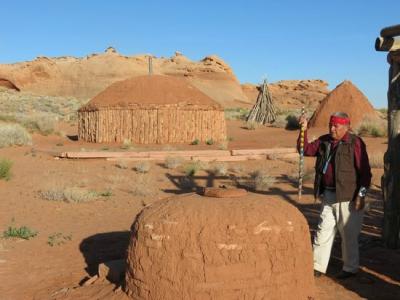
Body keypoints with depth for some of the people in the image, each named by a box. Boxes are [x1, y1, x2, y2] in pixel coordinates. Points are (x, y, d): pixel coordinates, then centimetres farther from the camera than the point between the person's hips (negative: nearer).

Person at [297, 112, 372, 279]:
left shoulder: (355, 143, -11)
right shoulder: (324, 141, 9)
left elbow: (365, 171, -13)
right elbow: (306, 149, 10)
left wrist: (361, 195, -16)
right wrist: (304, 131, -3)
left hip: (347, 197, -6)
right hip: (328, 196, 6)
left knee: (349, 235, 6)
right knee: (323, 231, 8)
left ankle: (350, 269, 21)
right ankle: (317, 267, 16)